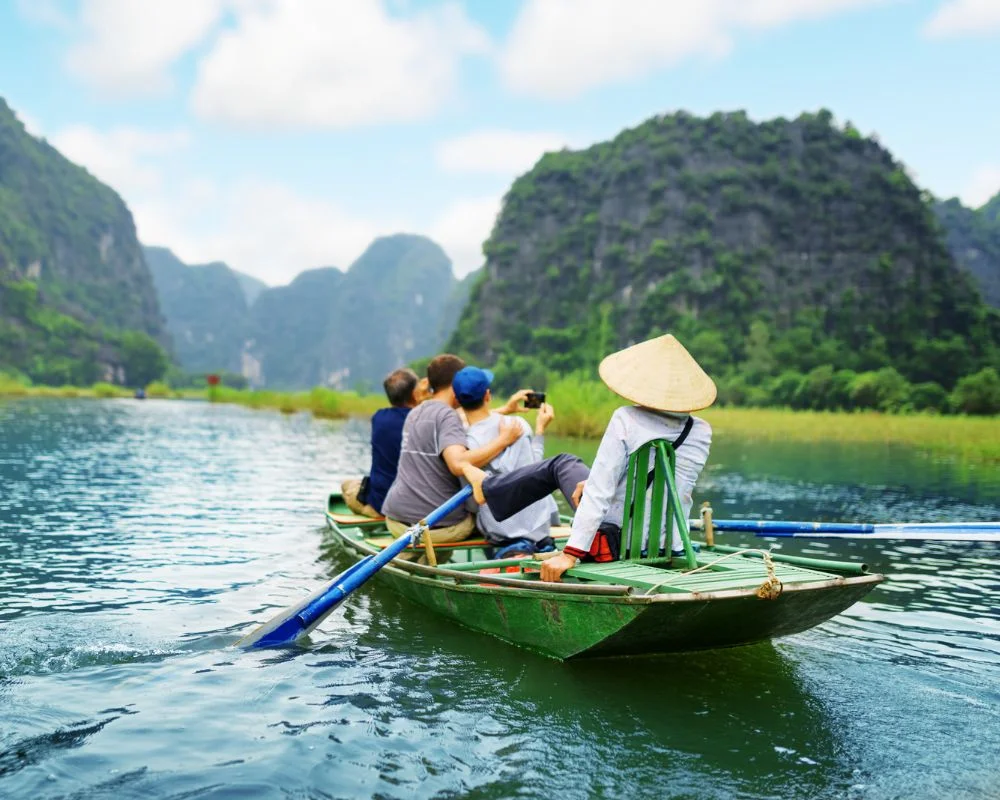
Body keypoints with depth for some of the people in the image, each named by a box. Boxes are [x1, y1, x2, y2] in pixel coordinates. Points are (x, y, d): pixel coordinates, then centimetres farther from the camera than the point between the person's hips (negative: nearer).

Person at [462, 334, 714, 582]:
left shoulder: (626, 420, -16)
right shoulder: (702, 432, -1)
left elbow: (599, 492, -21)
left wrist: (570, 554, -19)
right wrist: (592, 484, 18)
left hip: (617, 544, -4)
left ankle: (488, 488, 44)